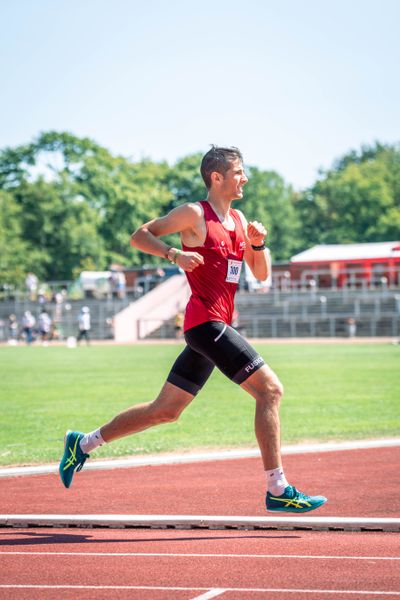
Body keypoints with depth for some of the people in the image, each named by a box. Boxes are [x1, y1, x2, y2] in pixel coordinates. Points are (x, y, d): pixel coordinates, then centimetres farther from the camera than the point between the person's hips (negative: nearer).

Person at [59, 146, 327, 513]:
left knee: (166, 410, 13)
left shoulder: (239, 219, 18)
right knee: (270, 390, -14)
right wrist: (175, 255, -20)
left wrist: (259, 243, 0)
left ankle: (84, 443, 23)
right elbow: (139, 236, -4)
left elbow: (262, 274, 20)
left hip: (217, 327, 9)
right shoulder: (194, 214, -5)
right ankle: (278, 491, -13)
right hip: (206, 321, -9)